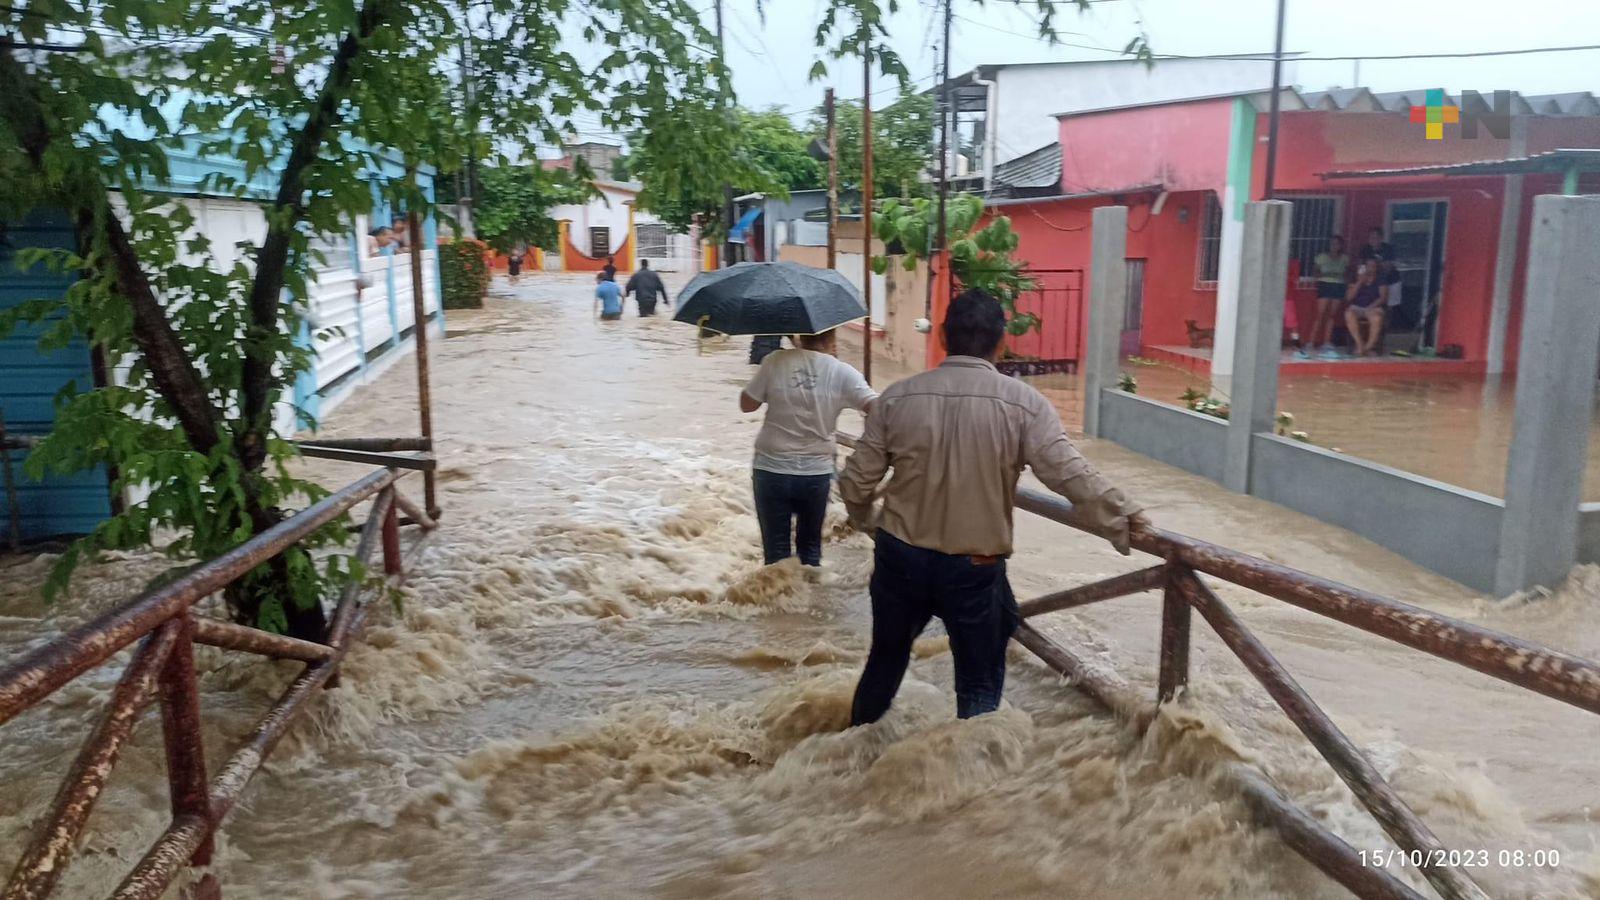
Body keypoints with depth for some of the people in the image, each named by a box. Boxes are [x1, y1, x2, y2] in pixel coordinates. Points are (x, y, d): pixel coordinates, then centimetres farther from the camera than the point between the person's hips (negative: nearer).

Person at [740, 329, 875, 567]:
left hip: (771, 469, 0)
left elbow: (747, 404, -1)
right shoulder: (842, 373, -8)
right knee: (810, 547, 19)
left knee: (776, 548, 10)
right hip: (816, 473, 1)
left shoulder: (776, 362, -8)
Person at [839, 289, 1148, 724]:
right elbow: (1072, 475, -15)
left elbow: (857, 481, 0)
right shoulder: (1024, 404, -11)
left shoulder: (897, 398, -5)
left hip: (900, 557, 3)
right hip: (975, 568, -3)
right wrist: (1125, 519, -1)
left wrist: (862, 517, 21)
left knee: (885, 660, 24)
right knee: (979, 684, 13)